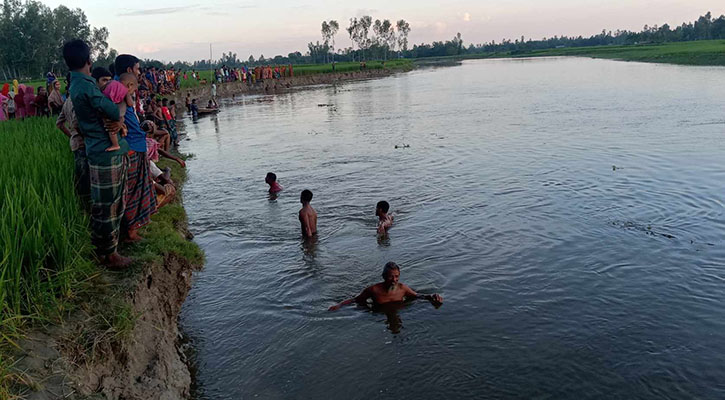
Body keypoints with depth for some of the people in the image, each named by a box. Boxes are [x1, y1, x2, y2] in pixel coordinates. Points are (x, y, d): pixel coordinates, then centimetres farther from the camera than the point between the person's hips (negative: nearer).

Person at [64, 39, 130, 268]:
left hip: (112, 152, 10)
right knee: (106, 206, 0)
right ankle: (107, 253, 11)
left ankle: (108, 247, 33)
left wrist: (118, 122, -9)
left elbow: (113, 114, 12)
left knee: (114, 203, 20)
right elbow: (112, 111, -22)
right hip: (106, 155, -10)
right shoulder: (85, 86, -17)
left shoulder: (80, 84, 14)